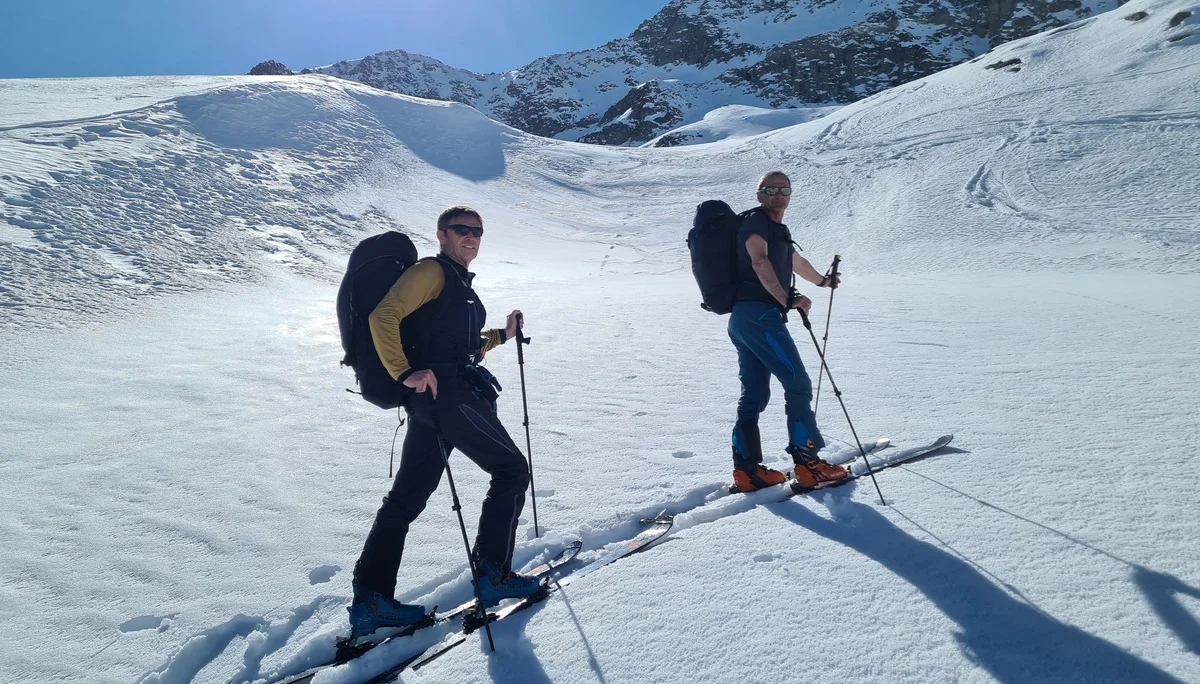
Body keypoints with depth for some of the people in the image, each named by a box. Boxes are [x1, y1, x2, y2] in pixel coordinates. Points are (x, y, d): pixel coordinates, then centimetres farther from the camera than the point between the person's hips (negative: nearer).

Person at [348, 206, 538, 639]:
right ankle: (493, 575, 4)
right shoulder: (432, 271, -3)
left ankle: (371, 600, 10)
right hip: (444, 392, -9)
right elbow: (383, 316, -15)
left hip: (431, 399, 9)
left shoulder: (460, 285, 26)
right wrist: (405, 373, -23)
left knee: (407, 496, 6)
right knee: (511, 470, -2)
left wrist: (502, 335, 23)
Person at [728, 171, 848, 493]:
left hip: (742, 320, 10)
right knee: (798, 384, -7)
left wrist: (822, 280, 62)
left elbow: (795, 261, 46)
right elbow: (759, 261, -23)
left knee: (754, 394, 8)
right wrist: (787, 299, -34)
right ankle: (808, 463, -4)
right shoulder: (756, 221, -3)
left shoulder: (777, 230, 27)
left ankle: (747, 469, 8)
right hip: (759, 315, -10)